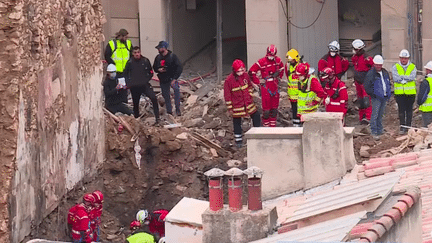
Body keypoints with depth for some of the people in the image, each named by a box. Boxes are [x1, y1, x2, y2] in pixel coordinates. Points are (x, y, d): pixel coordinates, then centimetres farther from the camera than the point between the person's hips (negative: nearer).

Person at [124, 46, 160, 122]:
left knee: (153, 98, -20)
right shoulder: (130, 63, 3)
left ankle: (157, 117, -17)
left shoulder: (145, 61, 3)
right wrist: (128, 83, 4)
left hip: (145, 85, -1)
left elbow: (151, 72, 14)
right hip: (134, 87, 1)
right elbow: (125, 73, 16)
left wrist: (147, 79, 1)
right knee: (135, 104, 9)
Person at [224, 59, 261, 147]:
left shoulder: (245, 75, -2)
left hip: (248, 103, 4)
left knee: (256, 116, 9)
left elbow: (250, 86, 18)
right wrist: (230, 107, -9)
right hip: (237, 105, -4)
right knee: (237, 122, 5)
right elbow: (227, 95, -10)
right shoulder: (229, 80, -16)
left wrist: (250, 94, 8)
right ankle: (238, 140, 17)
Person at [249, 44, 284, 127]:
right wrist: (258, 81, -8)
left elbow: (281, 68, 29)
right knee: (266, 108, -6)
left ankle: (273, 125, 19)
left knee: (274, 108, 10)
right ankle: (266, 126, 1)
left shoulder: (278, 60, 5)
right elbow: (251, 72, -8)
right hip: (265, 88, -6)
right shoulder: (261, 62, -12)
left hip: (275, 87, 6)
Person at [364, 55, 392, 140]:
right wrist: (373, 94, -14)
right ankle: (374, 132, -8)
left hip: (384, 97, 6)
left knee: (381, 115, 14)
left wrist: (389, 92, 13)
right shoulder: (370, 74, -8)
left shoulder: (385, 72, 13)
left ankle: (380, 130, 23)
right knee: (375, 115, -9)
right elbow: (367, 87, -10)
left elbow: (388, 83, 25)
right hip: (376, 98, -6)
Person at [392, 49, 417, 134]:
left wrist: (401, 77, -18)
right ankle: (402, 127, 3)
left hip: (410, 92, 1)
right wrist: (406, 79, -16)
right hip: (399, 92, -1)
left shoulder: (412, 67, 5)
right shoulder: (395, 67, 3)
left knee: (409, 110, 7)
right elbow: (395, 78, -12)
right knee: (401, 111, -1)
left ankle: (408, 126, 14)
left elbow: (412, 77, -13)